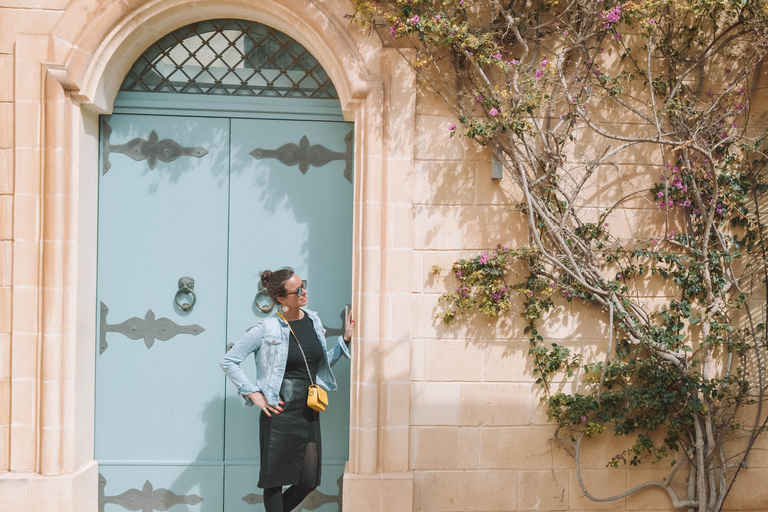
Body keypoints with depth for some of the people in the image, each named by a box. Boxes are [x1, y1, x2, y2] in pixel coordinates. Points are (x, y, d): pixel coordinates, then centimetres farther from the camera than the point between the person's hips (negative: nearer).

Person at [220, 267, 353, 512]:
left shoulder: (313, 321, 9)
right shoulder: (267, 329, -9)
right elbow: (229, 362, -5)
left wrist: (345, 340, 10)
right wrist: (253, 394, -8)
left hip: (310, 413, 6)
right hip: (281, 412, -6)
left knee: (309, 481, 6)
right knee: (275, 479, 2)